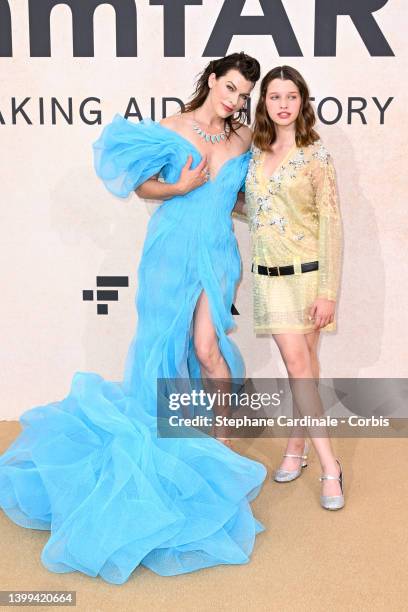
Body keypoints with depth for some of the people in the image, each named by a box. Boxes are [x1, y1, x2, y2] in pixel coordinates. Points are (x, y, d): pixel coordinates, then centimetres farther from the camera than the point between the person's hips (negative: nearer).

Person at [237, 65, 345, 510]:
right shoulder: (255, 154, 7)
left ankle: (297, 445, 22)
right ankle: (329, 466, 5)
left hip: (308, 273, -3)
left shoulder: (315, 156, -6)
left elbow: (331, 225, -9)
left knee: (305, 364, 4)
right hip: (269, 276, 3)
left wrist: (328, 293, -14)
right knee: (297, 363, -1)